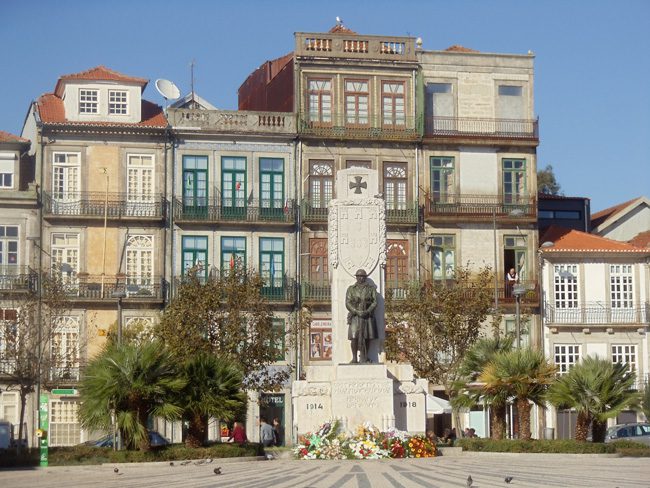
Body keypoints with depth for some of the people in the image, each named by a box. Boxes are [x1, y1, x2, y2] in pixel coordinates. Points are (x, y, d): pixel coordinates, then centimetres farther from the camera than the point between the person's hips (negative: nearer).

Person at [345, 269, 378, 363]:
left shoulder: (371, 289, 10)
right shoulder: (351, 289, 8)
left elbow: (374, 302, 2)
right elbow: (348, 303, 0)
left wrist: (367, 311, -14)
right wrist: (357, 312, -13)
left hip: (368, 316, 1)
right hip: (355, 316, -1)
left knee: (367, 337, 0)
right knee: (354, 337, -10)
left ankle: (365, 357, 11)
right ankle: (354, 358, -6)